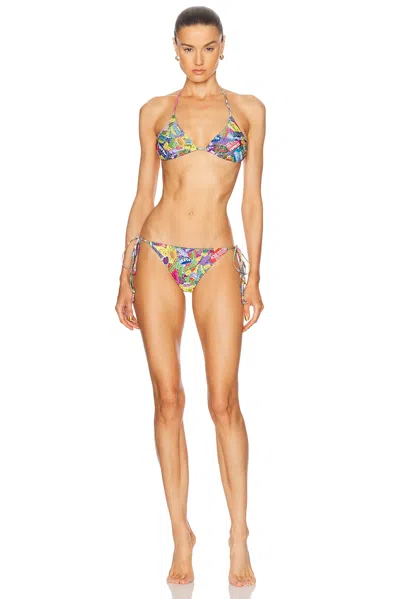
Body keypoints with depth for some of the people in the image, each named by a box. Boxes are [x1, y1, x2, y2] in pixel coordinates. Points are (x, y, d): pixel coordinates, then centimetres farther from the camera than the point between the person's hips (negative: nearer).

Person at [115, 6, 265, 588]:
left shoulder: (248, 110, 8)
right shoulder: (156, 112, 9)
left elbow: (252, 198, 7)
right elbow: (143, 195, 10)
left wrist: (253, 278, 1)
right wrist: (125, 277, 6)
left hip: (217, 262, -1)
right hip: (157, 255, 1)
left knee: (224, 401, -6)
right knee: (168, 398, 1)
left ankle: (239, 538, 3)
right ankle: (181, 533, 10)